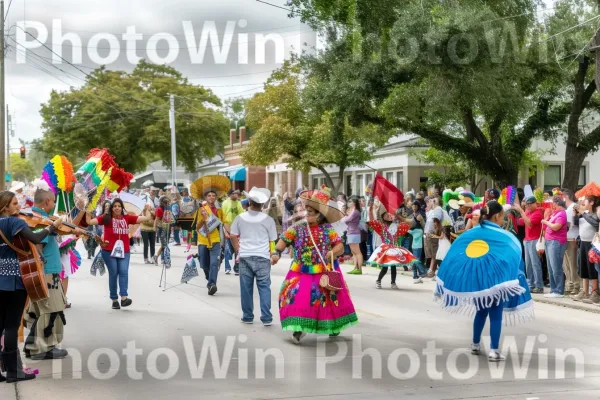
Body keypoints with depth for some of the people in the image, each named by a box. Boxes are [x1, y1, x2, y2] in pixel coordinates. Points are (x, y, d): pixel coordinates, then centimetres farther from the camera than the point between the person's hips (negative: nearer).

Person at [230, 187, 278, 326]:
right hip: (262, 258, -1)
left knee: (246, 288, 9)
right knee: (264, 287, 2)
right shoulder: (268, 219, -3)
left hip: (245, 257, 1)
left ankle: (247, 316, 17)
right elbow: (272, 240, -1)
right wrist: (273, 254, 11)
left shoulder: (240, 218, 1)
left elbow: (233, 236, 5)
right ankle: (266, 318, 0)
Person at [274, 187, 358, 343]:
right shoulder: (297, 229, 0)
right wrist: (277, 253, -21)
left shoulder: (328, 230, -4)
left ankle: (333, 326, 31)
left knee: (328, 300, 11)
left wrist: (334, 252, -29)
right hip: (301, 273, 1)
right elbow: (284, 240, -4)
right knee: (298, 298, -11)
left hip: (325, 273, 0)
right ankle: (298, 328, -5)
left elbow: (340, 246, -8)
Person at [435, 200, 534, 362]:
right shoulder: (504, 236, -9)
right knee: (496, 315, 1)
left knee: (481, 312, 21)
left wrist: (471, 275, 15)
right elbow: (512, 259, -7)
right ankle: (494, 351, -1)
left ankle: (475, 345, 29)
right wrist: (513, 279, 3)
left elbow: (460, 255, 7)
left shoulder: (470, 233, 4)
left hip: (477, 279, 5)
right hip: (496, 279, -5)